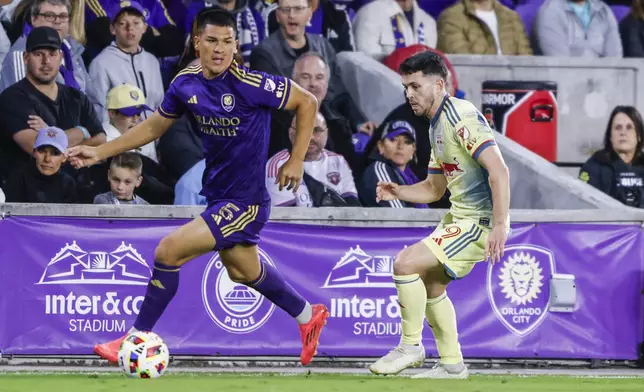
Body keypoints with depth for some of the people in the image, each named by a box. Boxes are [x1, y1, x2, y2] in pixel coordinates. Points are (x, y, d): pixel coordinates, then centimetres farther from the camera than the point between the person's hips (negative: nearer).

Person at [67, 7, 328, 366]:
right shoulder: (186, 84, -4)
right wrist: (99, 152, 8)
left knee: (169, 252, -14)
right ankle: (308, 316, 49)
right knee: (244, 272, 25)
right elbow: (154, 126, 12)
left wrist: (297, 160, -13)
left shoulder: (250, 83, -23)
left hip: (245, 201, -8)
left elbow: (308, 102, -12)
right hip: (217, 194, 8)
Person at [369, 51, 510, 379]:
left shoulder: (462, 117, -17)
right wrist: (397, 192, 4)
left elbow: (499, 171, -25)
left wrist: (500, 226, -30)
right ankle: (452, 365, 26)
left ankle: (411, 346, -1)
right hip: (459, 215, 10)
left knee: (405, 263, -16)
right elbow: (434, 188, 22)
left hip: (480, 221, -10)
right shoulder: (437, 126, 14)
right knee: (431, 285, 18)